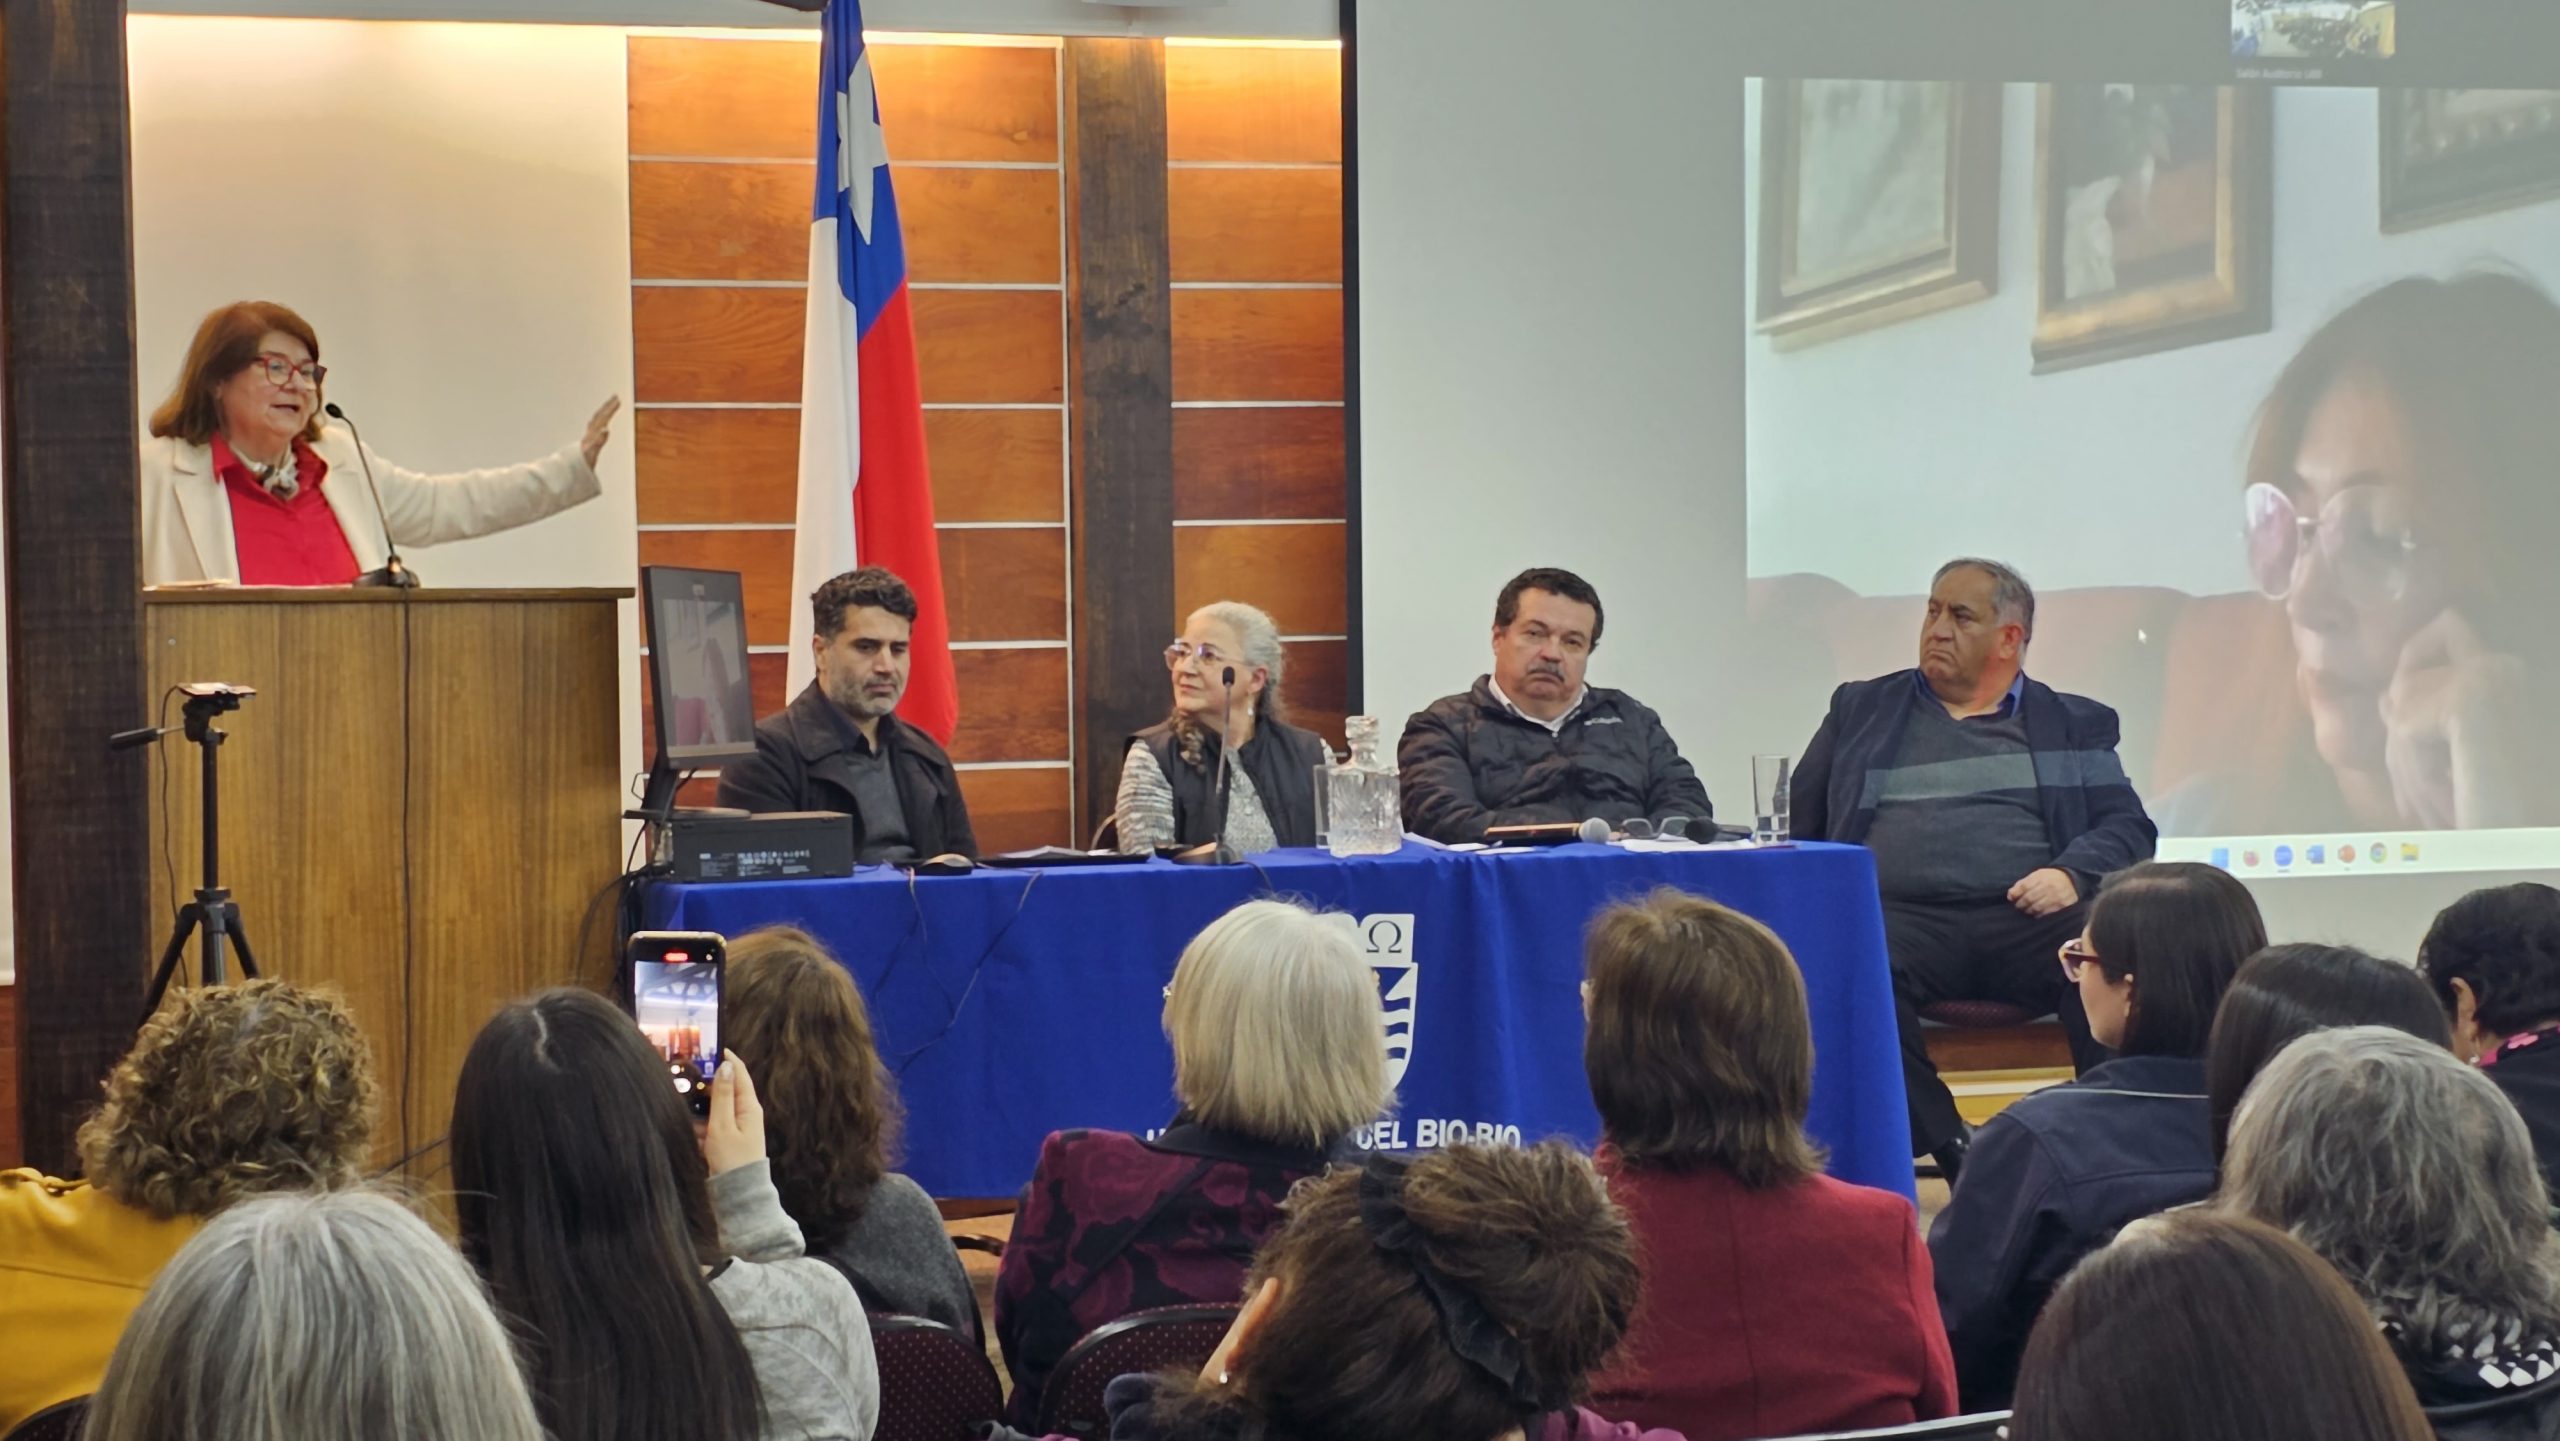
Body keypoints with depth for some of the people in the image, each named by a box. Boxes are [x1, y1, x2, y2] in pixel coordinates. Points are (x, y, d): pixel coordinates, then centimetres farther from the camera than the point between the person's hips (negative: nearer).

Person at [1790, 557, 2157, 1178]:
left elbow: (2127, 827, 12)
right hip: (1901, 912, 0)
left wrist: (2071, 874, -10)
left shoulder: (2076, 725, 22)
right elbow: (1797, 827, 19)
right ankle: (1952, 1150, -29)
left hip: (2028, 916, 0)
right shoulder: (1860, 709, 24)